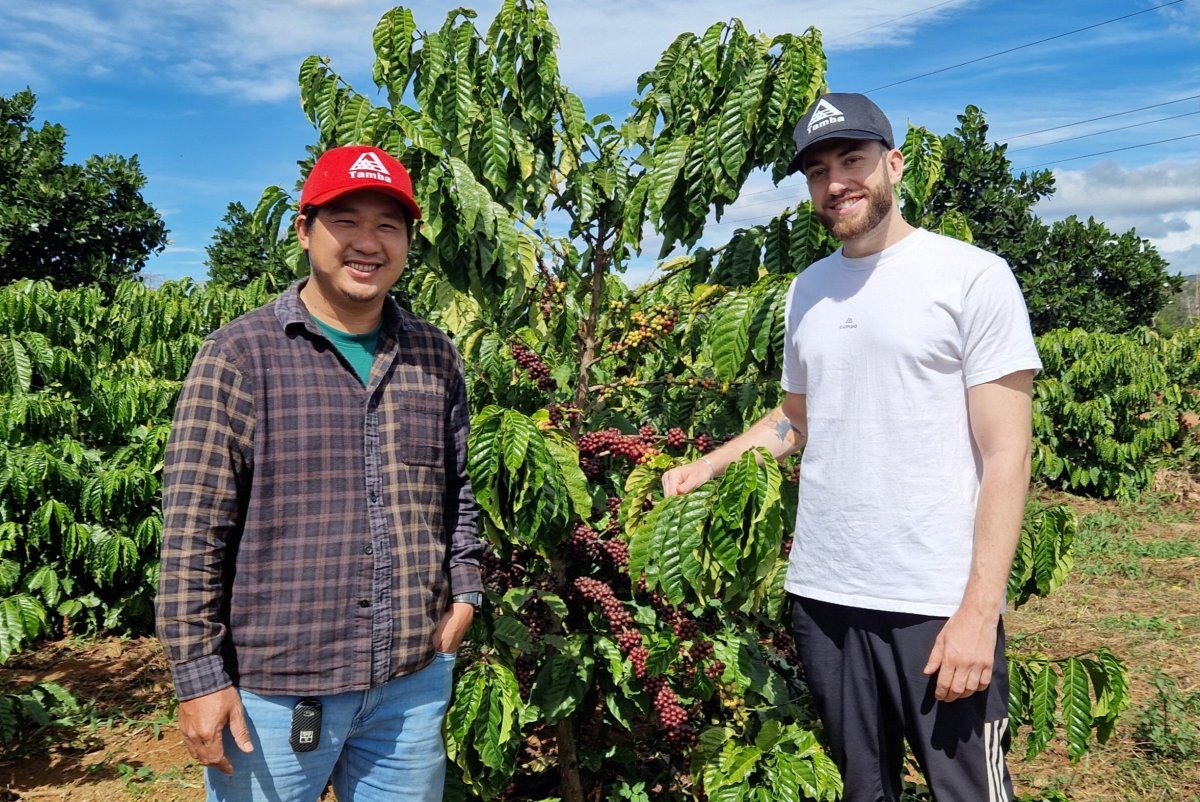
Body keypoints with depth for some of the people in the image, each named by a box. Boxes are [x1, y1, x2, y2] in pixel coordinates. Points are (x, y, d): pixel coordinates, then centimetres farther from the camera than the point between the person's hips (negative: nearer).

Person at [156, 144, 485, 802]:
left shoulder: (435, 357, 5)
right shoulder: (239, 355, -8)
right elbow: (191, 530, -10)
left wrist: (464, 588, 7)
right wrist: (199, 676, -10)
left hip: (414, 681, 4)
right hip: (272, 690, -4)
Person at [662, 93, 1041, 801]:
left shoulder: (974, 276, -5)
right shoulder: (809, 289, 12)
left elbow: (1006, 455, -9)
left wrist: (979, 610, -15)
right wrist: (706, 467, 9)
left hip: (940, 604, -5)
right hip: (822, 596, 5)